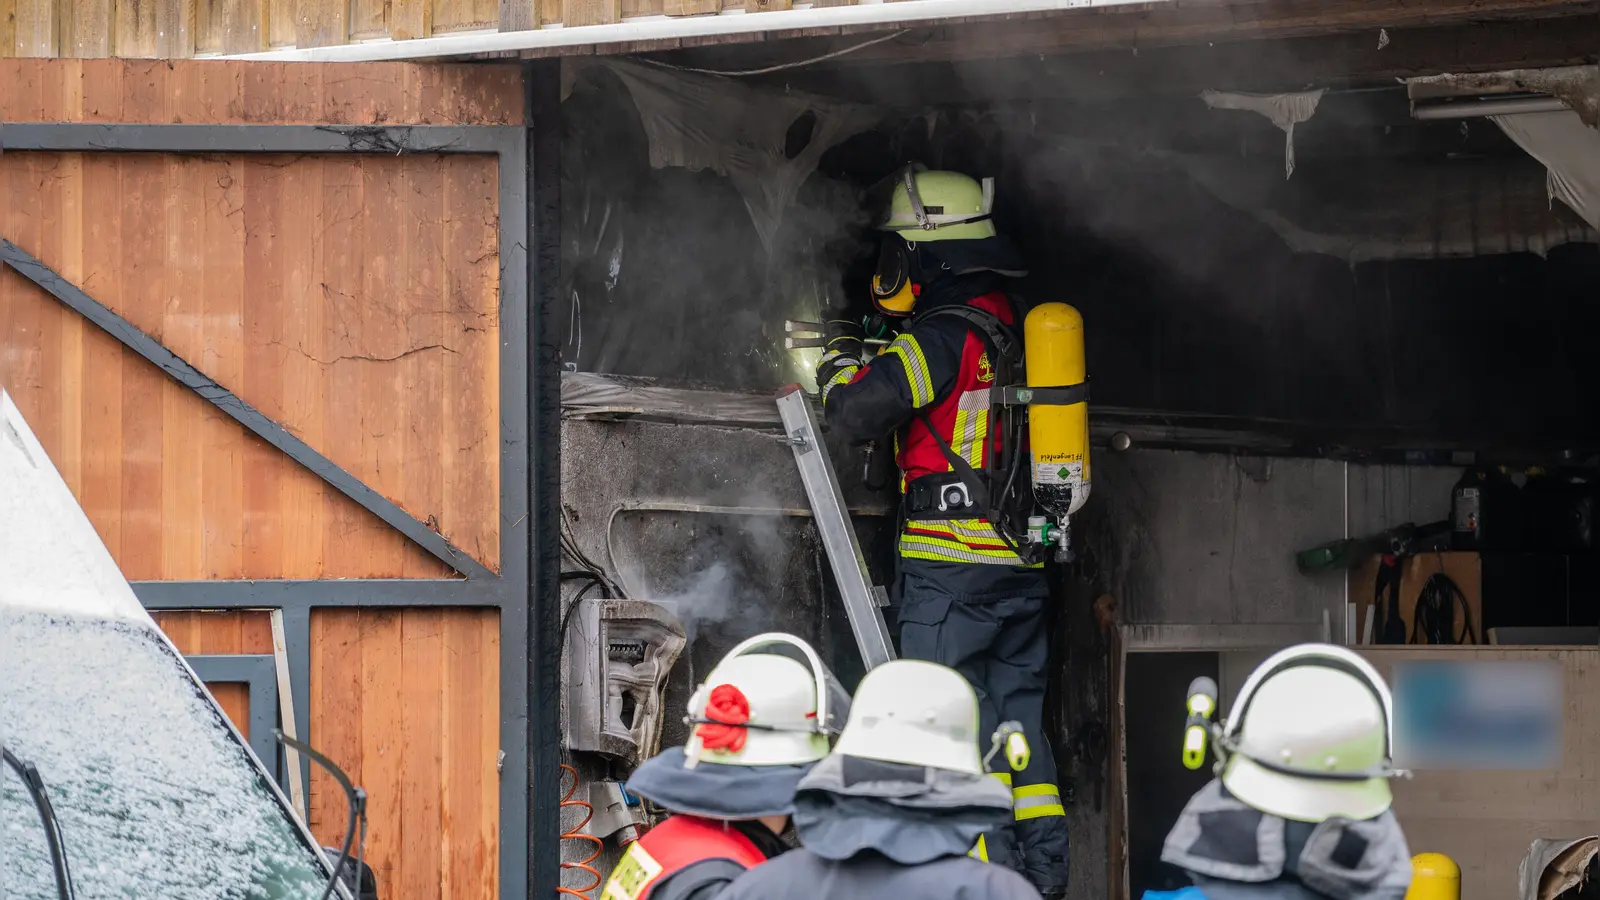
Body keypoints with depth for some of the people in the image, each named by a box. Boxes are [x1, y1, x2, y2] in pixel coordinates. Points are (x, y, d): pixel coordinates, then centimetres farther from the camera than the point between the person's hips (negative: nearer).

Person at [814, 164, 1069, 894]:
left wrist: (839, 353, 3)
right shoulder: (1013, 324, 14)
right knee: (1019, 716, 12)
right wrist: (881, 343, 22)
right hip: (1025, 564, 8)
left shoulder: (945, 333, -13)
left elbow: (855, 411, -17)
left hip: (952, 563, -8)